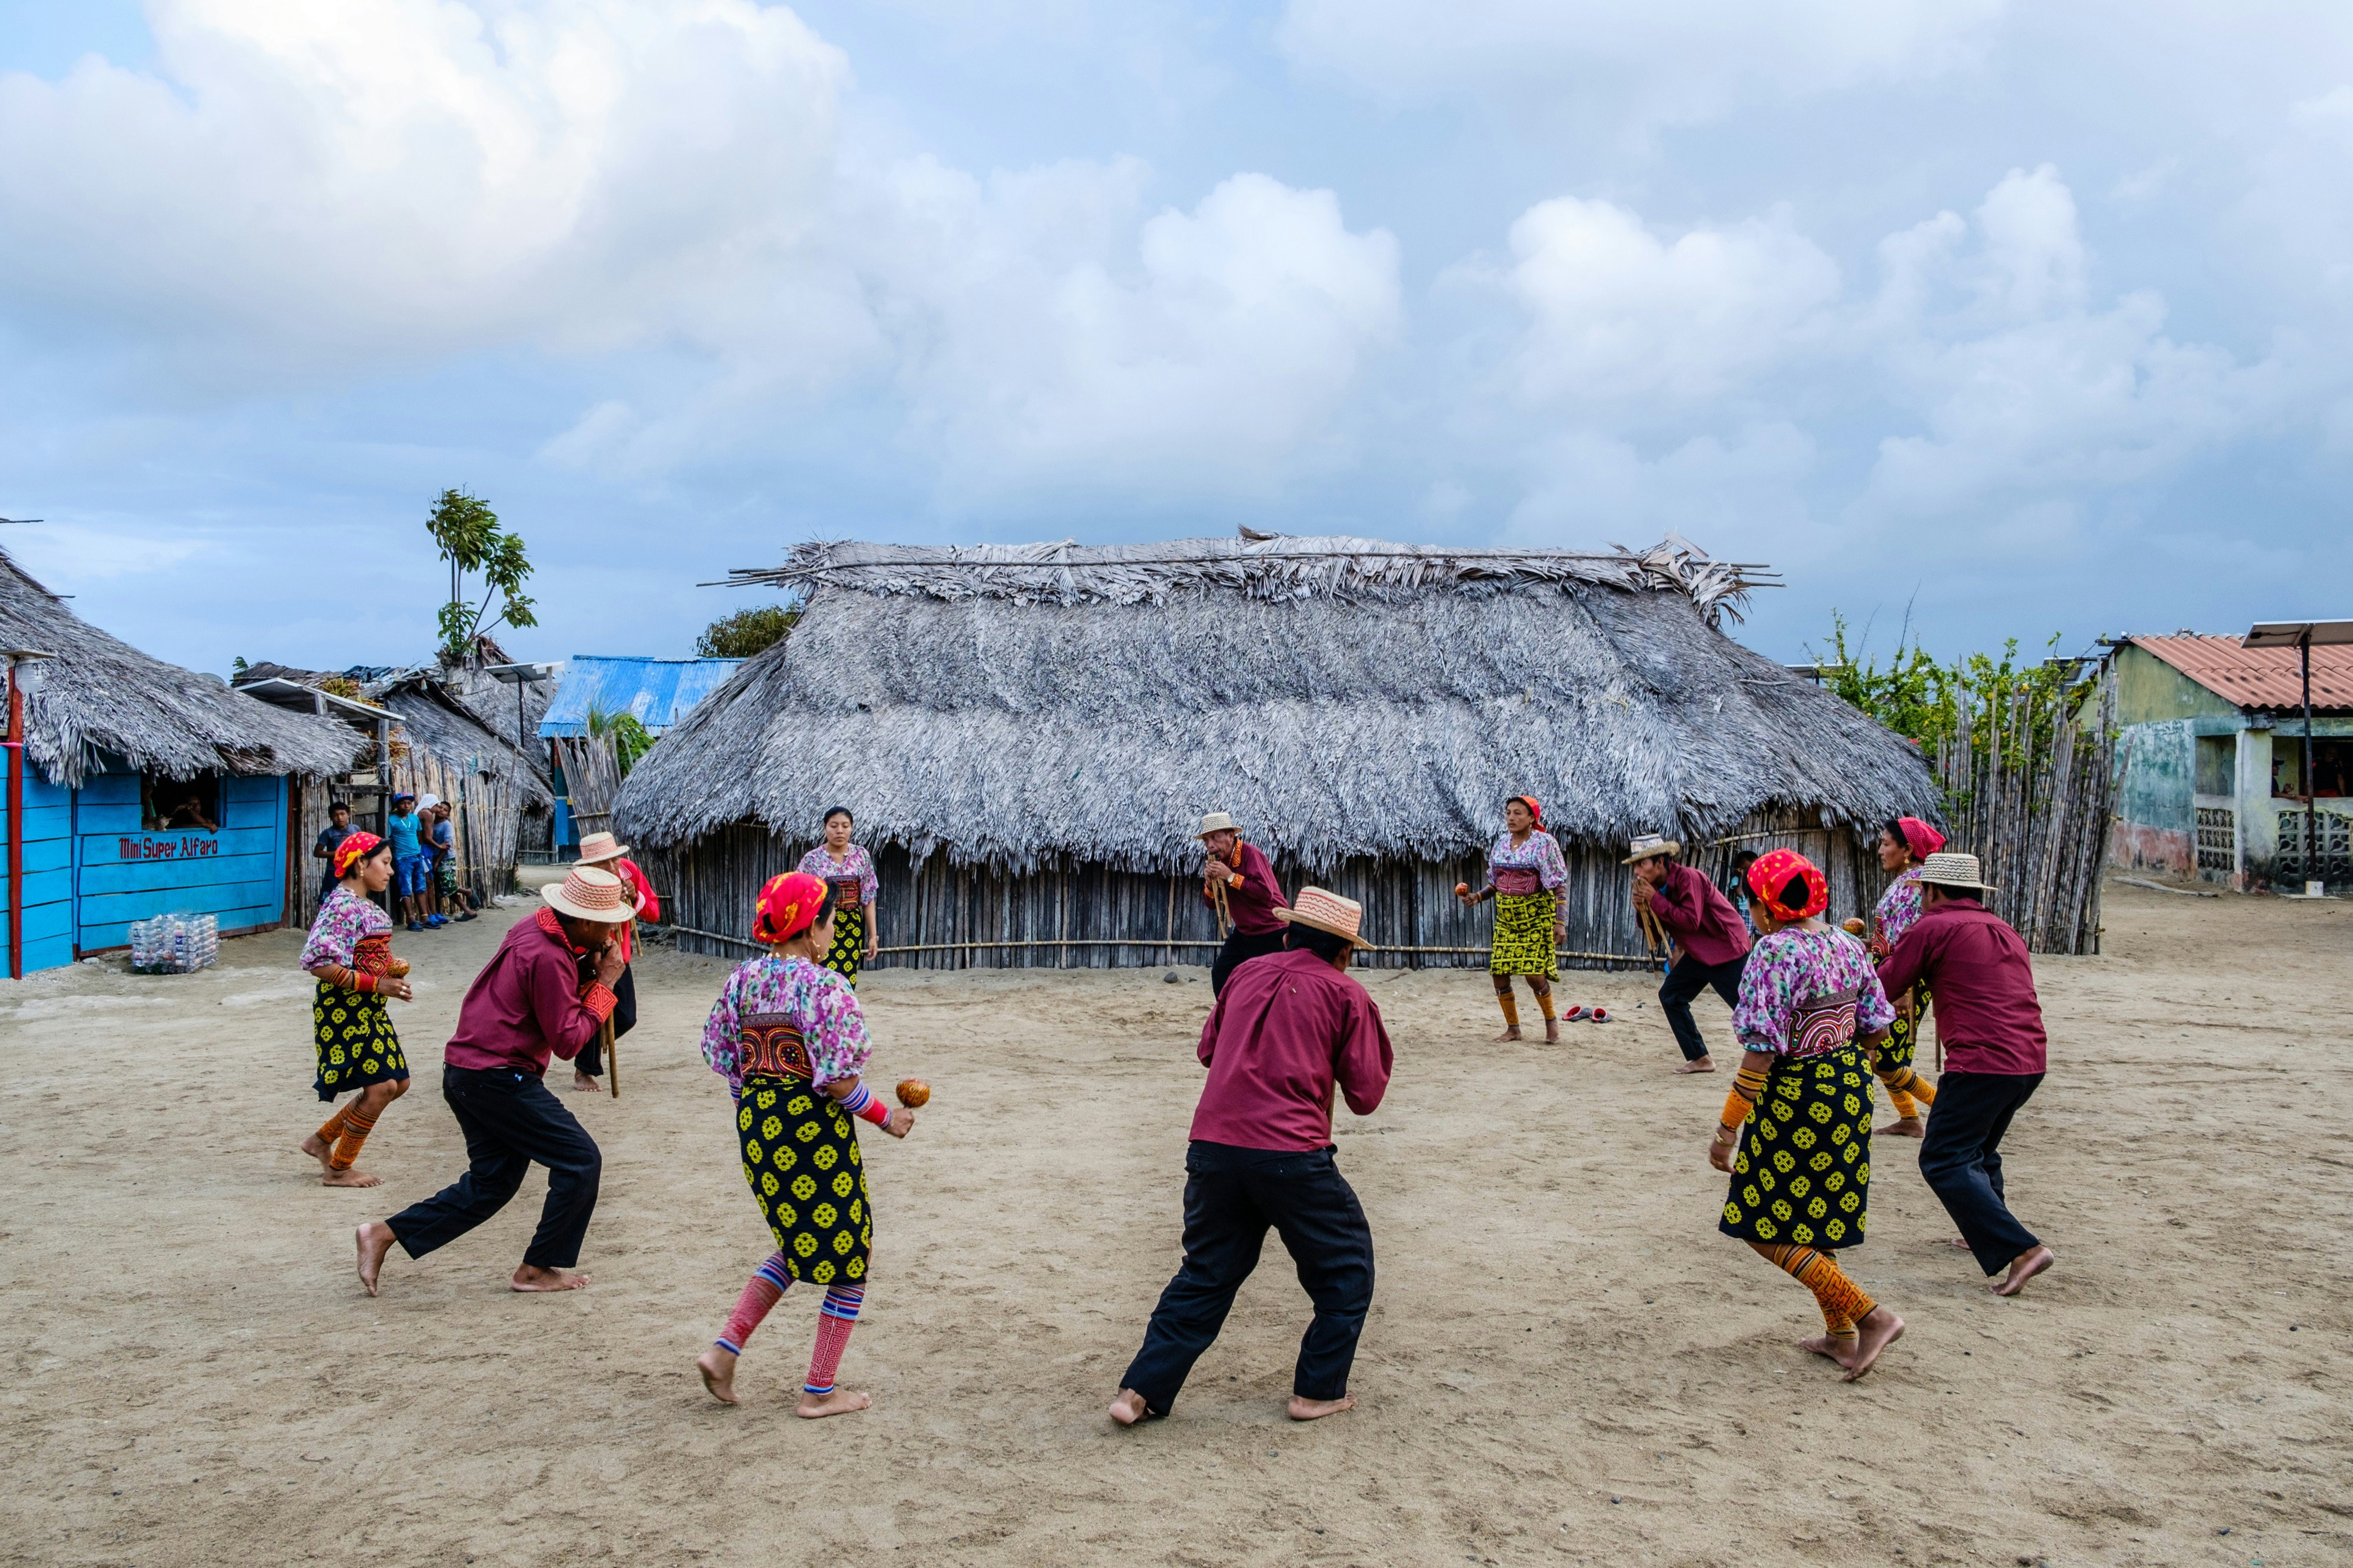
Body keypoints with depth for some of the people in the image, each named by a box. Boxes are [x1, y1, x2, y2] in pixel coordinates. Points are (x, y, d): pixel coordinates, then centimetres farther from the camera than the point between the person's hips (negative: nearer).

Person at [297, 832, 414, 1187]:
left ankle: (322, 1141, 24)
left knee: (397, 1083, 11)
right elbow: (319, 963, -25)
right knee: (380, 1086, -7)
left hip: (369, 1011, 10)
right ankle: (338, 1169, 9)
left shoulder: (364, 904, 12)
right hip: (345, 1010, -10)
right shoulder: (343, 906, -18)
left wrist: (392, 967, 5)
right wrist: (376, 984, -23)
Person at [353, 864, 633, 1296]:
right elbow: (568, 1041, -18)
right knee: (580, 1161, -2)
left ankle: (385, 1233, 16)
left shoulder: (533, 929, 9)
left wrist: (591, 978, 2)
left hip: (467, 1071, 10)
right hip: (499, 1078, -10)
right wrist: (605, 984, -11)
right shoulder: (548, 957, -20)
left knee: (492, 1183, 15)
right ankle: (538, 1269, 6)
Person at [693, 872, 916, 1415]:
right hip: (816, 1132, -7)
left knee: (798, 1247, 26)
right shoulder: (824, 988, -18)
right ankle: (820, 1391, 16)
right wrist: (887, 1117, -6)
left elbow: (726, 1063, 7)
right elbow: (838, 1080, -20)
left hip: (757, 1129, 7)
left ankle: (724, 1349, 16)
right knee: (849, 1259, 10)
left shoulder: (742, 980, 3)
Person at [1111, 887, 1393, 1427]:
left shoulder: (1248, 974, 16)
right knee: (1345, 1269, 17)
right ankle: (1317, 1392, 20)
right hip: (1291, 1155, -4)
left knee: (1206, 1274, 18)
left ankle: (1140, 1391, 12)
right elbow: (1366, 1096, 5)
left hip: (1212, 1147, 5)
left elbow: (1208, 1050, 25)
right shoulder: (1346, 995, 4)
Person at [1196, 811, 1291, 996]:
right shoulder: (1216, 862, 5)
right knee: (1220, 974, 6)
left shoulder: (1251, 854, -19)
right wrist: (1209, 883, -12)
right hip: (1244, 933, 8)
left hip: (1271, 934, -8)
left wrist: (1230, 876, -27)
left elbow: (1266, 892, -29)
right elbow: (1211, 904, 10)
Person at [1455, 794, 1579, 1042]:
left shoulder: (1544, 843, -8)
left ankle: (1551, 1021, 14)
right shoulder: (1501, 843, 8)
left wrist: (1560, 922, -17)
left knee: (1535, 974, -12)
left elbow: (1557, 887, -10)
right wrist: (1477, 897, -4)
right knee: (1499, 972, 0)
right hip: (1506, 917, 6)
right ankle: (1512, 1028, 16)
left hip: (1537, 917, -5)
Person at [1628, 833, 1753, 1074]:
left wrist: (1655, 900, -25)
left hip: (1727, 948, -9)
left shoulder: (1687, 878, -22)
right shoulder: (1657, 886, 3)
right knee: (1670, 996, 5)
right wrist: (1642, 909, -12)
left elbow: (1690, 921, -29)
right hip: (1699, 953, 9)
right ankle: (1699, 1058, 10)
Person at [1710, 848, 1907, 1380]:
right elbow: (1877, 1027, 10)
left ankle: (1871, 1316, -1)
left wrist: (1727, 1129, -18)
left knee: (1768, 1230, 3)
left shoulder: (1776, 951, -20)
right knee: (1816, 1220, 22)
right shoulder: (1848, 946, 3)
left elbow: (1762, 1051, -23)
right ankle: (1840, 1334, 28)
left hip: (1794, 1098, -8)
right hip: (1850, 1091, 9)